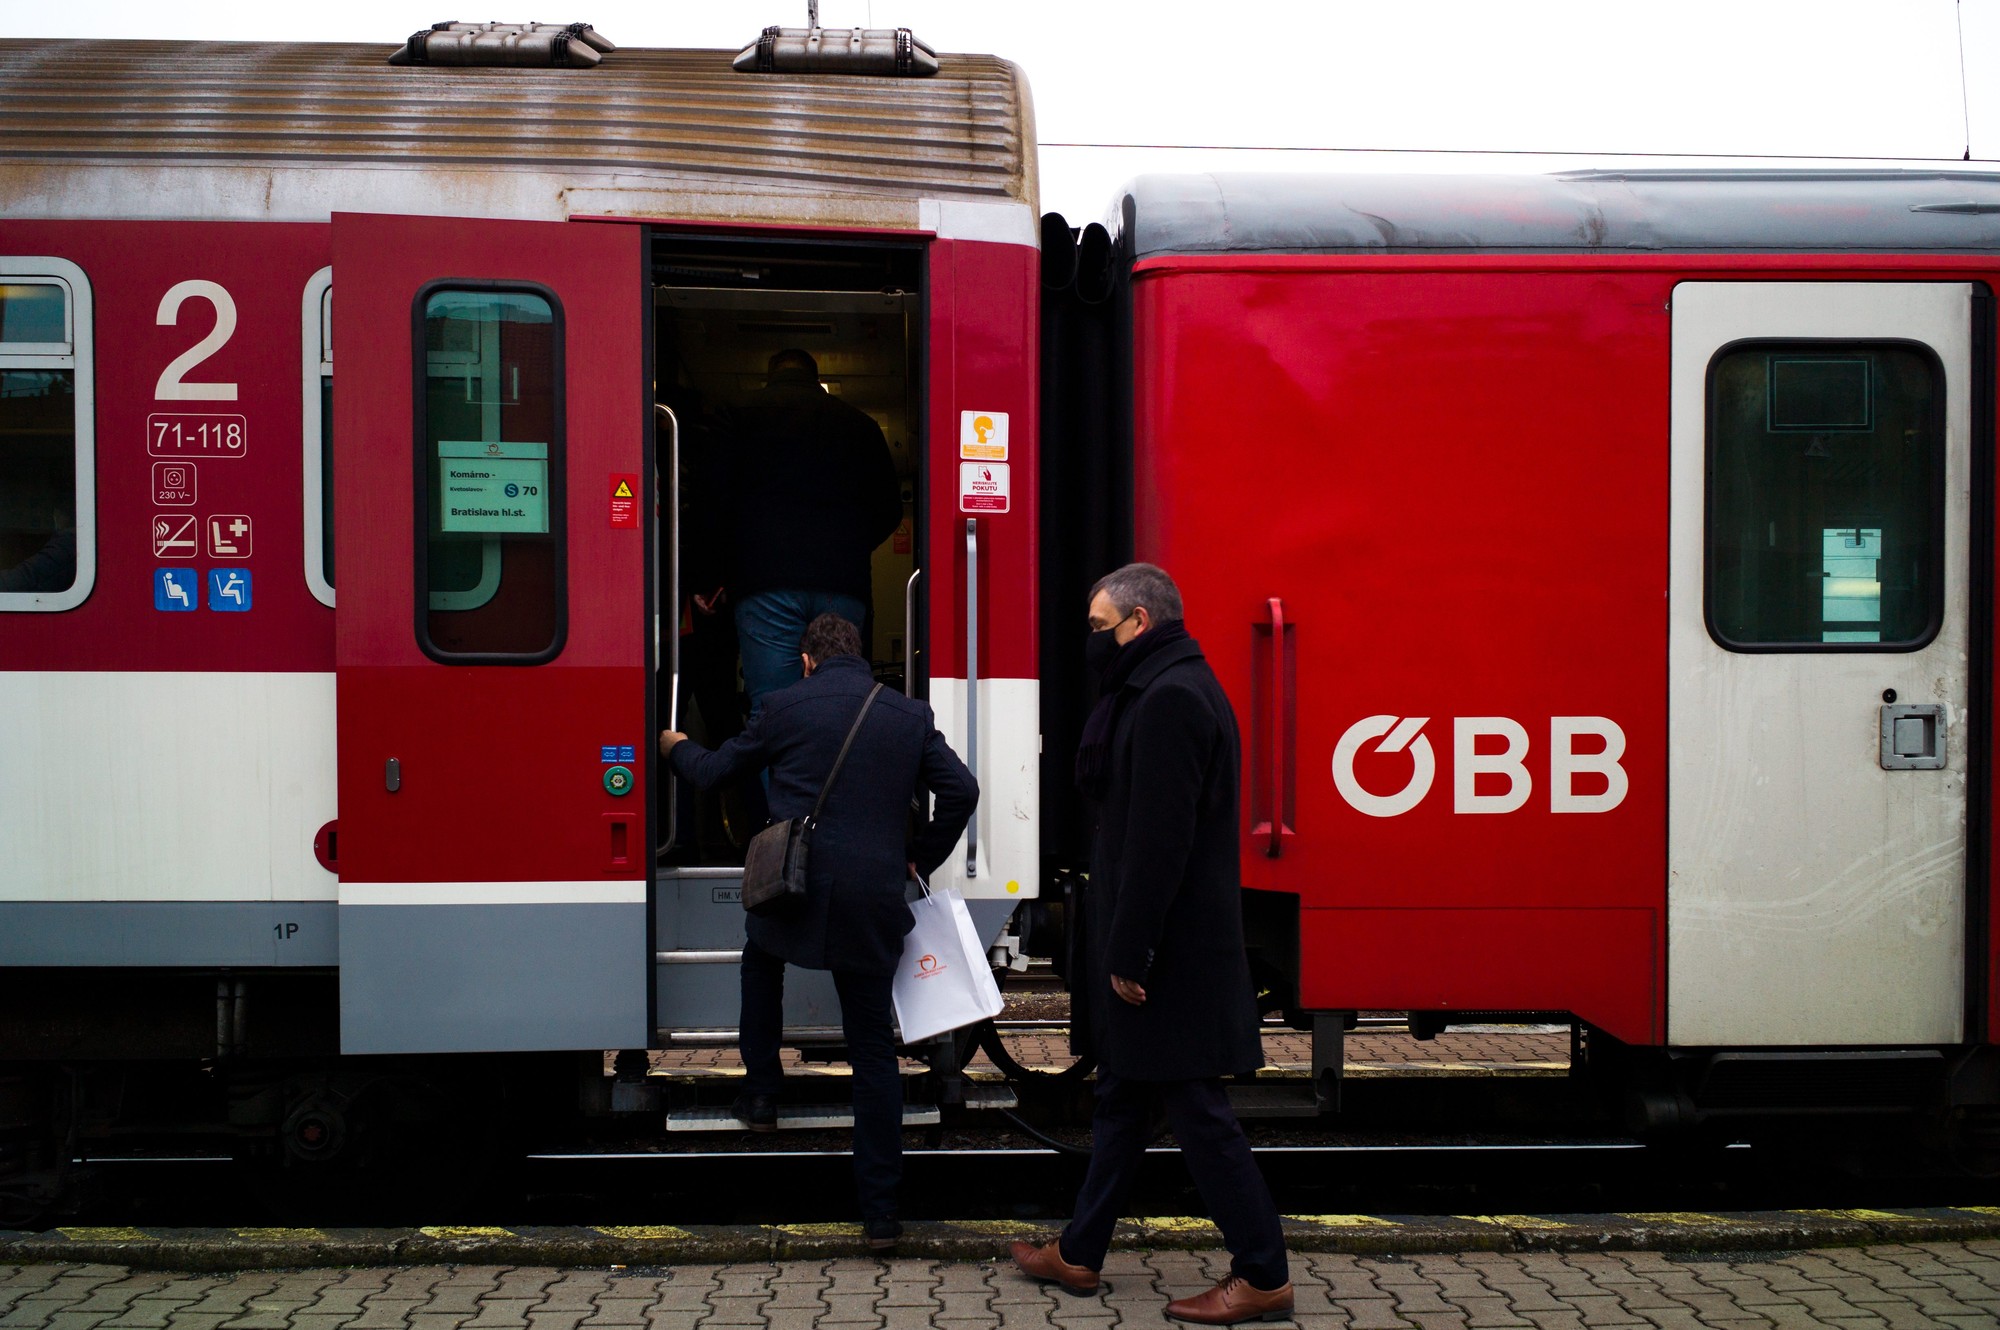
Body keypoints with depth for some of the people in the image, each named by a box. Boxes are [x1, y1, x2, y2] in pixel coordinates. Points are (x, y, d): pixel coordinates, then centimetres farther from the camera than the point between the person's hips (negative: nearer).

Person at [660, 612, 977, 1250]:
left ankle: (761, 1094, 35)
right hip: (874, 903, 1)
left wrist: (676, 748, 35)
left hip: (796, 888, -1)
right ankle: (880, 1211, 6)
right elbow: (960, 789, 5)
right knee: (874, 1049, 7)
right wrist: (920, 858, 19)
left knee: (761, 959, 35)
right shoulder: (910, 715, 9)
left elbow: (713, 772, 13)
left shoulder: (786, 707, 3)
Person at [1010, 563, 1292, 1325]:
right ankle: (1080, 1253, 29)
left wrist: (1128, 954, -20)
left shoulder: (1169, 698, -19)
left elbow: (1157, 840, -23)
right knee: (1122, 1096, 17)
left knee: (1195, 1108, -4)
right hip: (1167, 944, 11)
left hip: (1172, 950, -11)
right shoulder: (1176, 686, 15)